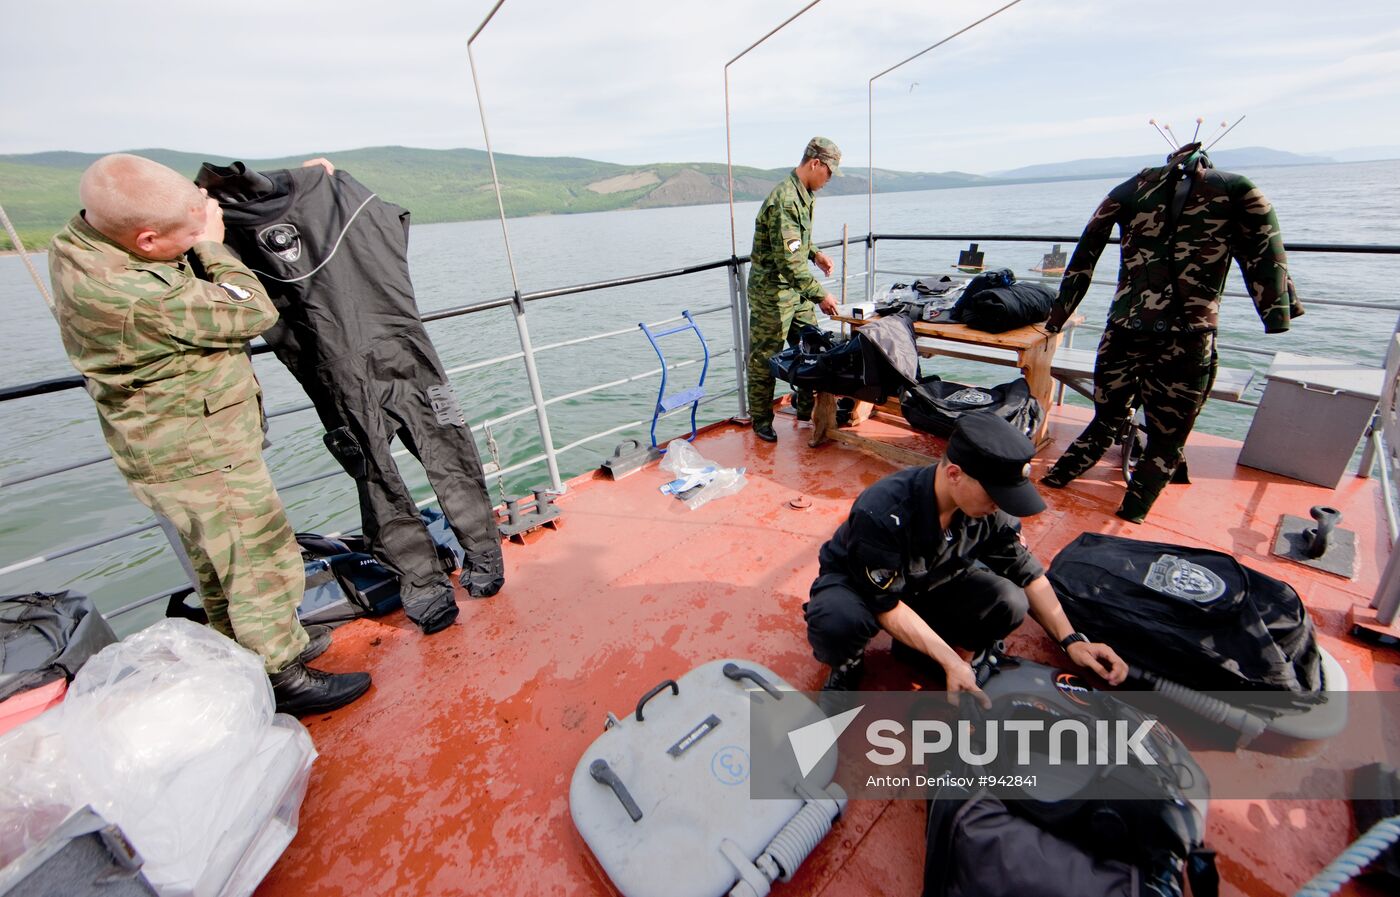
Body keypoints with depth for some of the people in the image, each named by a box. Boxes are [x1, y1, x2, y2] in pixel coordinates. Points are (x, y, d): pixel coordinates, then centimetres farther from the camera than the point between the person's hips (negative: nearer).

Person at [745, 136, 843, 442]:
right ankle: (761, 420, 14)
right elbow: (788, 260, -28)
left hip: (795, 288, 10)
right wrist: (820, 295, -25)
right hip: (771, 290, -10)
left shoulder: (803, 194, 10)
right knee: (765, 357, 1)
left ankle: (806, 408, 31)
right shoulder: (784, 200, -22)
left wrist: (815, 253, 7)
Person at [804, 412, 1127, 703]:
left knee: (1008, 602, -21)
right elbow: (887, 606, -29)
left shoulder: (990, 510, -19)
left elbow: (1027, 573, -3)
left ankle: (917, 651, 5)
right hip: (857, 582, -5)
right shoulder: (881, 513, -37)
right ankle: (847, 665, -1)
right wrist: (950, 660, -31)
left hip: (929, 582, 5)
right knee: (839, 622, -40)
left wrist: (1072, 640, -11)